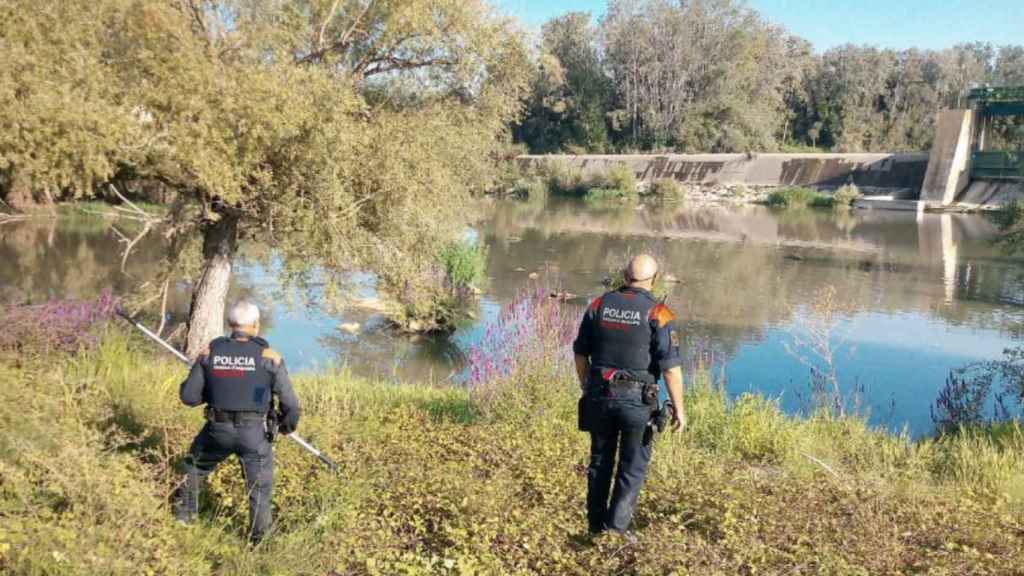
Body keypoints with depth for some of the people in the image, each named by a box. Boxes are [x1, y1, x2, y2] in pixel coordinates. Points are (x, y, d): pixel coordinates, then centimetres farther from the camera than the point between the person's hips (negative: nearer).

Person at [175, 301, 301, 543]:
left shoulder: (209, 352, 0)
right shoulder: (269, 356, -5)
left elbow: (189, 396, 2)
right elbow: (289, 402, -3)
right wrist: (288, 424, 17)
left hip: (218, 429, 2)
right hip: (254, 432, -2)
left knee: (195, 466, 29)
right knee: (260, 488, 12)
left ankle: (184, 516, 37)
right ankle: (258, 540, 16)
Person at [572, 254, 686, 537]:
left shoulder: (599, 305, 2)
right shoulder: (658, 314, -11)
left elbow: (581, 353, 8)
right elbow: (670, 366, -13)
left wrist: (587, 389, 21)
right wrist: (678, 407, -5)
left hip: (599, 395, 4)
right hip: (636, 399, -4)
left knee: (600, 460, 18)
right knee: (633, 465, 11)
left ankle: (596, 524, 28)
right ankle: (617, 525, 6)